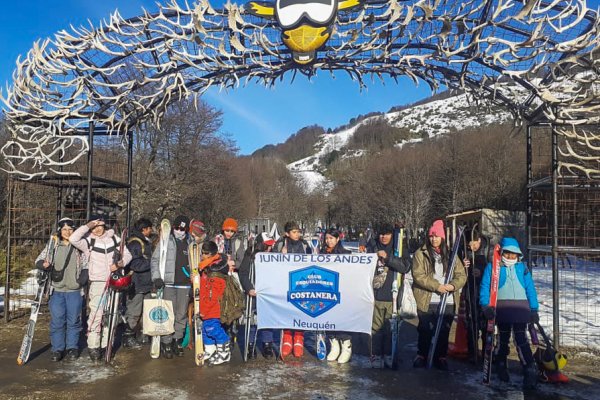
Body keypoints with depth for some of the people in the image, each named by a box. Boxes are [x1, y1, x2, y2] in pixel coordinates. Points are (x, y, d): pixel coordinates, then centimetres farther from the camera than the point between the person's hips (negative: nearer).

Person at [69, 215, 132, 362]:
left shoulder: (114, 238, 6)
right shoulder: (89, 241, -1)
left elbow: (127, 254, 9)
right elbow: (73, 239, -20)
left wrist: (120, 263, -11)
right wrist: (88, 225, -14)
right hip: (98, 283, -3)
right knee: (96, 314, -10)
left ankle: (104, 345, 21)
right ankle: (93, 347, 1)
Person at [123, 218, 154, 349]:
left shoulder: (145, 242, 18)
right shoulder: (134, 243, -14)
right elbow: (135, 264, -22)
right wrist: (151, 262, -18)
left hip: (146, 283, 10)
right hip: (136, 284, -10)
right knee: (133, 312, -2)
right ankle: (128, 338, 8)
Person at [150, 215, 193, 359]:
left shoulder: (191, 243, 9)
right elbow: (154, 260, 2)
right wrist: (157, 277, -9)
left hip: (185, 284, 2)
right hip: (168, 283, -2)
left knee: (181, 315, 7)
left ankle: (177, 341, 19)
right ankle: (166, 343, 7)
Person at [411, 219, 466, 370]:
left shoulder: (451, 255, 10)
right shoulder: (421, 254, -1)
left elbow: (461, 275, 6)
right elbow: (418, 276, -9)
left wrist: (453, 285, -14)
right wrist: (437, 286, -16)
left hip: (448, 301, 3)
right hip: (427, 301, -2)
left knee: (444, 331, 10)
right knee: (426, 331, 7)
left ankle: (441, 356, 26)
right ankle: (421, 355, 24)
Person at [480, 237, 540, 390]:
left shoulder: (522, 267, 11)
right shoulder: (492, 267, 4)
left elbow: (530, 288, 10)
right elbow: (485, 287, -2)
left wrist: (534, 309, 5)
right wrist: (486, 305, -14)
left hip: (520, 307, 1)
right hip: (502, 307, 0)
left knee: (521, 339, -9)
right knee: (503, 338, 10)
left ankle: (530, 372, -4)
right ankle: (501, 367, 29)